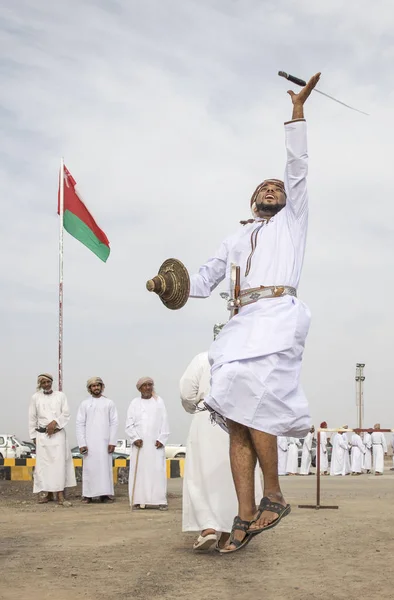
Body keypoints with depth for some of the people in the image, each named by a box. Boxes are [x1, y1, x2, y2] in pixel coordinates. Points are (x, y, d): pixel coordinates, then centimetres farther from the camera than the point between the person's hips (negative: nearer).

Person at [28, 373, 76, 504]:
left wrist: (55, 422, -12)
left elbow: (66, 414, 3)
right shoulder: (35, 397, 8)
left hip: (58, 433, -1)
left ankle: (60, 492, -8)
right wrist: (33, 436, 5)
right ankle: (46, 492, 2)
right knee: (43, 463, -3)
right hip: (42, 434, 1)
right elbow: (32, 418, 9)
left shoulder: (60, 396, 7)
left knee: (59, 462, -8)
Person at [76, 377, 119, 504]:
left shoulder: (109, 403, 7)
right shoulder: (84, 404, 7)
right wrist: (81, 443, -6)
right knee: (89, 468, -2)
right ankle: (87, 495, 2)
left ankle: (105, 494, 2)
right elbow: (80, 424, 3)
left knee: (105, 467, -2)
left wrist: (112, 442, -5)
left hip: (104, 442, 0)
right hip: (89, 442, 0)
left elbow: (114, 423, 3)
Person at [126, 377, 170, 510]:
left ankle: (160, 500, -5)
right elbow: (129, 424, 3)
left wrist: (161, 439, -6)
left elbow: (164, 422, 4)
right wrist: (135, 438, -9)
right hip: (139, 443, 0)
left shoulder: (159, 401, 8)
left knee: (158, 470, -6)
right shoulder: (135, 403, 7)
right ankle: (138, 500, -2)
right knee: (139, 470, -3)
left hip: (155, 443, 0)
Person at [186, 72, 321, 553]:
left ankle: (274, 496, -16)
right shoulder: (235, 240, 31)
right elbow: (203, 282, 28)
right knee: (236, 420, -7)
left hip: (278, 317, -5)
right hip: (243, 323, 5)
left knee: (251, 399, -26)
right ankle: (245, 517, -8)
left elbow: (297, 168, 10)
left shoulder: (292, 222, 20)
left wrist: (297, 110, 5)